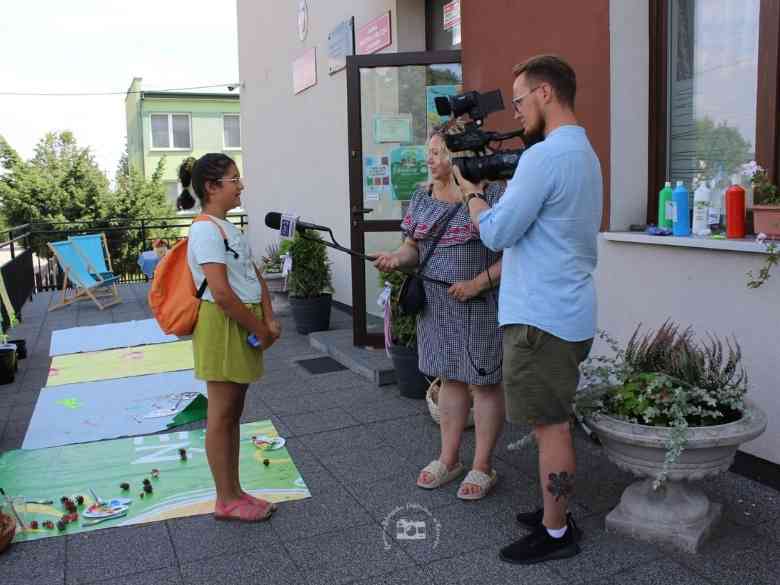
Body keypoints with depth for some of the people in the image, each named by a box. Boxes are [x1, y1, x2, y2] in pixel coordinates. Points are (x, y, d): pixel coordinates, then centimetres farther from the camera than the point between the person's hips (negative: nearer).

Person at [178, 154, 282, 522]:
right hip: (223, 327, -10)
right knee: (221, 416, 1)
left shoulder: (228, 227, 14)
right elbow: (221, 292, -23)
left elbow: (255, 276, 12)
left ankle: (233, 492, 25)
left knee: (233, 413, 14)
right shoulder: (206, 230, -16)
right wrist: (260, 329, -15)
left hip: (245, 326, 10)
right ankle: (226, 501, 13)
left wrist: (269, 320, 0)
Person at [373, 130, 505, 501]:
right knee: (449, 377, 15)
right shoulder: (422, 198, 9)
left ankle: (483, 466, 18)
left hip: (480, 303, -5)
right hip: (435, 302, 6)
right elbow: (413, 246, 13)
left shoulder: (492, 194, -10)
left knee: (483, 381, 4)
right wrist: (397, 258, -8)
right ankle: (448, 459, 27)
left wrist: (479, 282, -20)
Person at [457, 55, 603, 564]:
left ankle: (556, 533, 14)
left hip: (542, 316, -10)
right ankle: (556, 513, 32)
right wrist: (497, 185, 10)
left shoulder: (545, 156, -18)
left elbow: (497, 233, -17)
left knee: (550, 425, 1)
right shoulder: (585, 153, 16)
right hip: (570, 312, 10)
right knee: (556, 421, 18)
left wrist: (470, 190, -1)